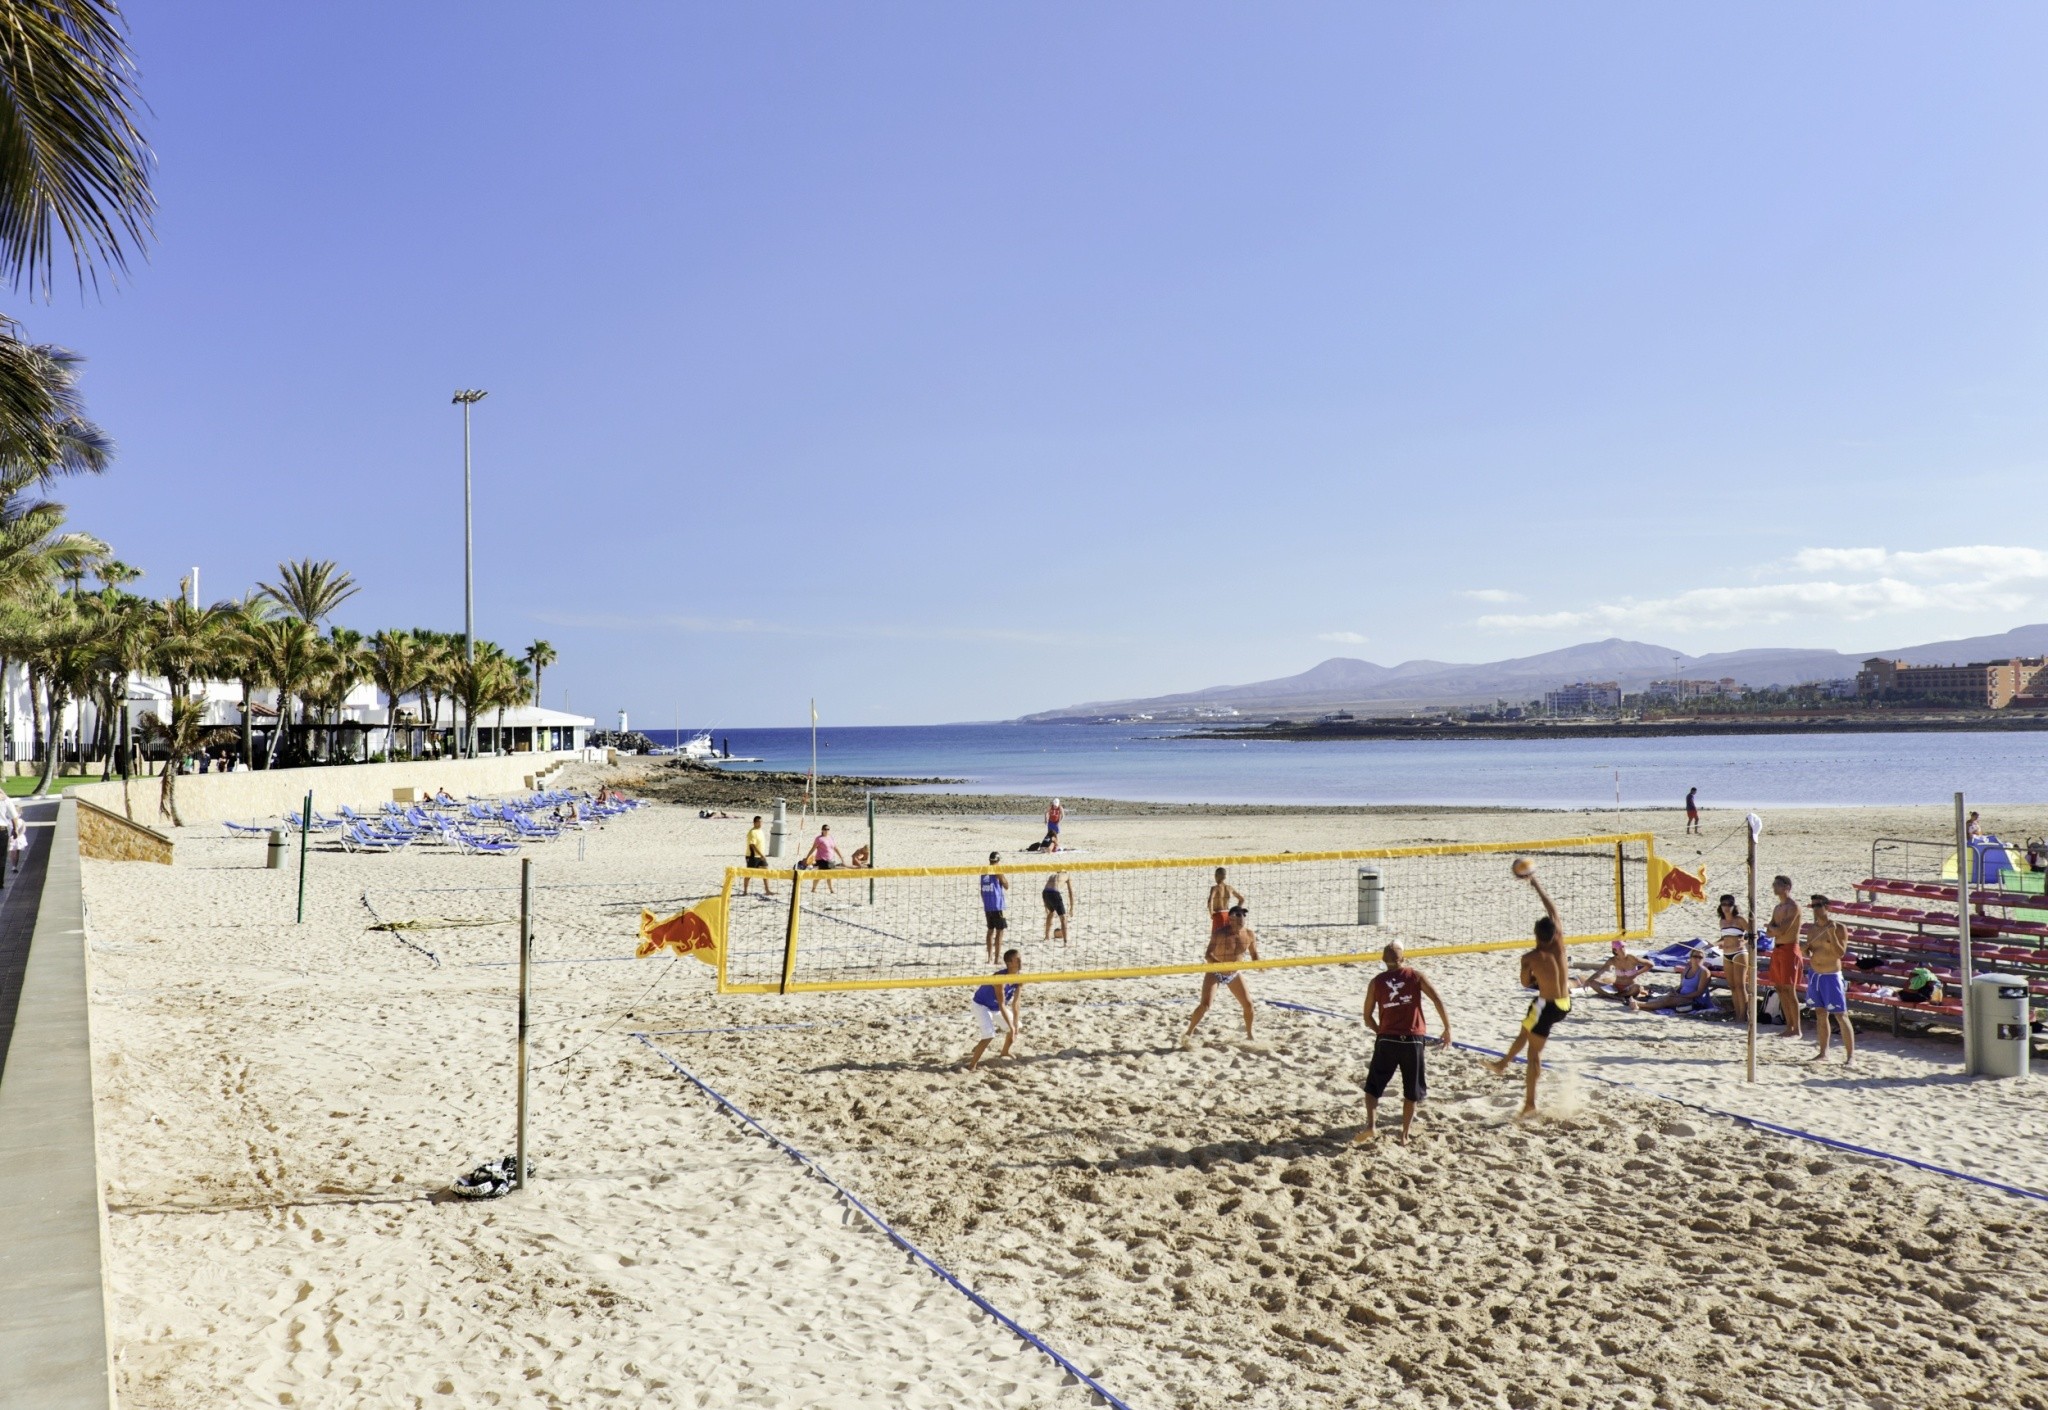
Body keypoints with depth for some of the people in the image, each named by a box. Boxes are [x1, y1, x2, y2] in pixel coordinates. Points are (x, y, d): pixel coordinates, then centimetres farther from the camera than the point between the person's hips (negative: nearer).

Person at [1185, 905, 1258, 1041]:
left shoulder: (1249, 934, -10)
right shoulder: (1220, 934, -25)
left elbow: (1254, 954, 5)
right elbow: (1208, 954, -28)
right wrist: (1219, 964, -46)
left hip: (1234, 974, 5)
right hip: (1215, 973, -4)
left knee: (1248, 1004, 3)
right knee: (1205, 1004, -16)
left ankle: (1249, 1034, 25)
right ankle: (1189, 1032, -1)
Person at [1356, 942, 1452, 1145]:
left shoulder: (1376, 982, 5)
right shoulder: (1415, 975, 3)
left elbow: (1368, 1017, 9)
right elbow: (1437, 999, -7)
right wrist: (1447, 1029, 0)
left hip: (1386, 1040, 0)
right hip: (1413, 1040, 0)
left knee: (1373, 1086, 10)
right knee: (1411, 1091, 15)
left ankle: (1371, 1124, -10)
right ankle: (1404, 1135, 14)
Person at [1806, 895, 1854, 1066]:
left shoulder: (1838, 927, -11)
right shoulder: (1813, 929, 9)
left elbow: (1841, 953, -19)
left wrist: (1832, 934, -30)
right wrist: (1807, 951, -4)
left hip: (1832, 977, -7)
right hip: (1816, 976, 7)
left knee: (1841, 1015, -6)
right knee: (1820, 1014, 12)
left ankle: (1850, 1055, -2)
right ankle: (1823, 1053, 19)